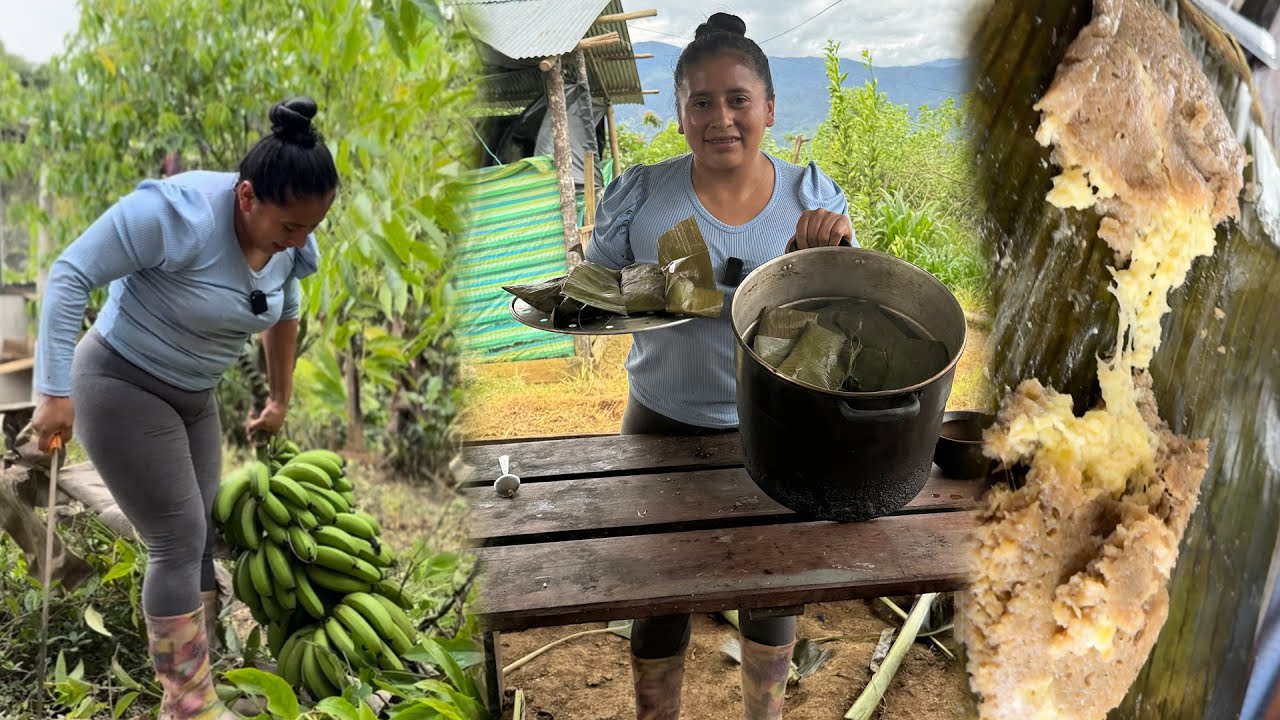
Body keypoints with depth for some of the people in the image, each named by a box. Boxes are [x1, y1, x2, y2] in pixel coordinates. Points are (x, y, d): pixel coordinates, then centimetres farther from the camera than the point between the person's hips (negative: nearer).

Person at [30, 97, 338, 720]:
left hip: (193, 395, 8)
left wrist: (280, 399, 20)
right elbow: (71, 276, -24)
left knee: (197, 539, 9)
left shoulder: (290, 245, -7)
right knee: (179, 542, -9)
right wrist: (56, 391, -25)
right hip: (121, 386, -7)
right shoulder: (178, 212, -29)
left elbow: (284, 312, 12)